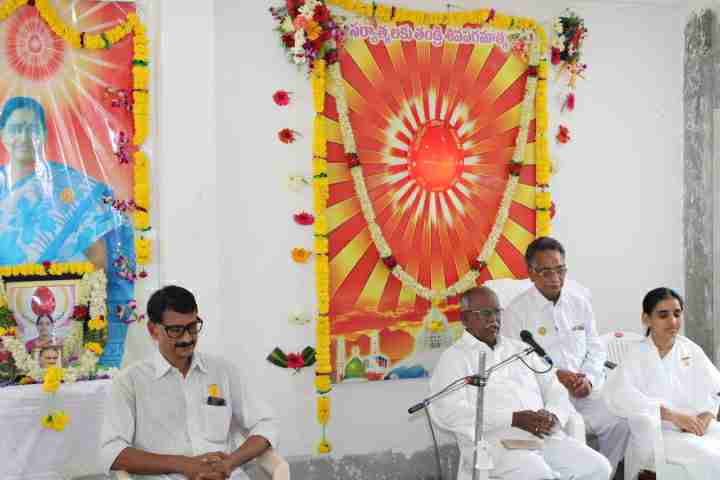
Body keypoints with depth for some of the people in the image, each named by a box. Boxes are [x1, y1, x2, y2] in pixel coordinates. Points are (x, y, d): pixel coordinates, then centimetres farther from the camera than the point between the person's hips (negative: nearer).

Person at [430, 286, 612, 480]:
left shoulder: (520, 349, 23)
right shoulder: (453, 358, 5)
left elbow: (555, 391, 20)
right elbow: (450, 412, -10)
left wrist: (552, 416, -5)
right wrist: (514, 419, -15)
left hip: (545, 437, 6)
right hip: (495, 443, -5)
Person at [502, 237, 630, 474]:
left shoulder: (579, 302, 11)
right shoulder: (517, 310, -4)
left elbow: (596, 349, 12)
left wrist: (588, 379, -7)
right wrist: (556, 376, -17)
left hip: (584, 390, 5)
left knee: (620, 420, -17)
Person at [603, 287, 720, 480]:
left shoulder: (691, 350, 14)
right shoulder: (637, 354, -1)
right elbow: (618, 394, -19)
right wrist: (672, 415, -25)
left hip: (697, 427, 5)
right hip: (658, 434, -5)